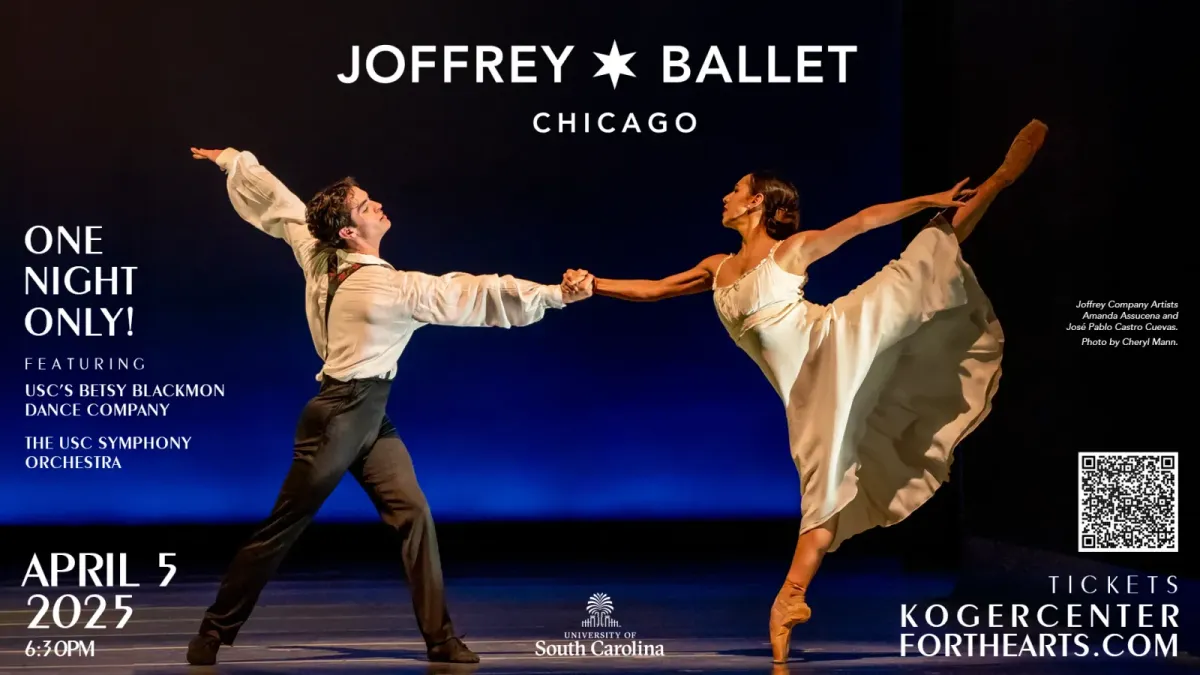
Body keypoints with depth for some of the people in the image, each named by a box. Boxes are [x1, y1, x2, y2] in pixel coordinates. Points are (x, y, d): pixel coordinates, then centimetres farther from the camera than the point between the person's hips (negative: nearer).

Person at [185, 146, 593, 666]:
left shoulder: (318, 257, 0)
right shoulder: (393, 287, -20)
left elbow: (279, 205, 12)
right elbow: (474, 296, -22)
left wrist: (231, 159, 27)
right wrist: (555, 294, -19)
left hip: (370, 417, 8)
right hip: (337, 417, -8)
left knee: (413, 513, 0)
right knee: (282, 528, 1)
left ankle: (441, 639, 0)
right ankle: (214, 632, 14)